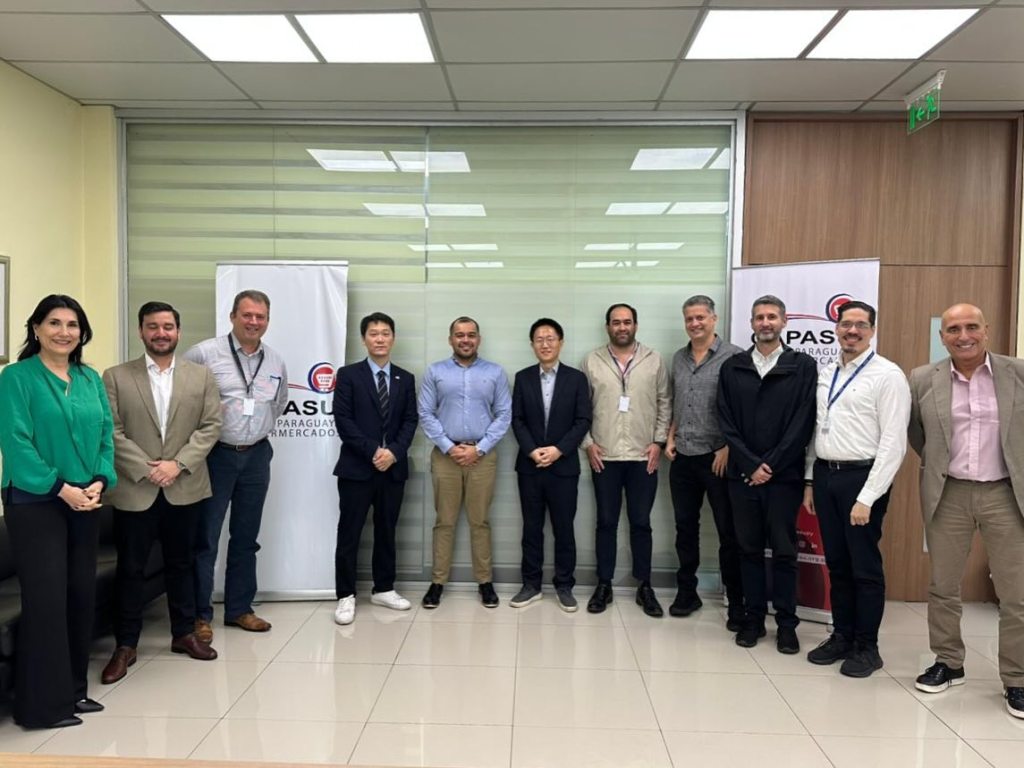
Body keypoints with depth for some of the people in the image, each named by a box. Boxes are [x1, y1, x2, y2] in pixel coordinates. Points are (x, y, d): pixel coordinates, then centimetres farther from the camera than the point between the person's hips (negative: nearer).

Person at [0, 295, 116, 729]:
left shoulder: (91, 379, 10)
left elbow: (106, 435, 8)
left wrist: (100, 482, -7)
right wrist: (61, 488, -17)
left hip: (85, 502, 6)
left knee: (82, 594, 10)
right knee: (46, 597, -2)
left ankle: (74, 689, 25)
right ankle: (43, 703, 12)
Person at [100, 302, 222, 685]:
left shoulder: (201, 375, 4)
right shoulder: (115, 377, 0)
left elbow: (210, 426, -1)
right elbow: (112, 432, -6)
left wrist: (178, 463, -12)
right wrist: (146, 469, -14)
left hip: (184, 488, 2)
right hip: (134, 488, -1)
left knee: (181, 564, 14)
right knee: (130, 568, 7)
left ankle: (184, 633, 28)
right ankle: (125, 645, 20)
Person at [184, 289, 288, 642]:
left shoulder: (276, 362, 6)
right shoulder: (204, 353, -10)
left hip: (256, 456, 5)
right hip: (215, 455, -4)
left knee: (246, 537, 13)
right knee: (205, 537, 4)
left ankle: (239, 608, 26)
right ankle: (199, 614, 16)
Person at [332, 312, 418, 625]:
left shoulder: (405, 379, 11)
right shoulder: (348, 375, 0)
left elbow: (410, 421, 5)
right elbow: (343, 420, -7)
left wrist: (393, 451, -11)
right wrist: (372, 452, -14)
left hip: (394, 468, 3)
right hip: (356, 467, -3)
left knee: (386, 532, 12)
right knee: (349, 534, 1)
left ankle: (383, 589, 25)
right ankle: (346, 596, 12)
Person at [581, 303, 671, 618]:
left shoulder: (654, 360, 3)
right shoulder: (592, 361, 2)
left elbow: (665, 403, 4)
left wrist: (658, 442, -3)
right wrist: (587, 442, -4)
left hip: (643, 456, 0)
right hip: (604, 456, 0)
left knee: (641, 522, 8)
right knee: (606, 522, 8)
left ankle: (645, 587, 20)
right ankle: (604, 585, 19)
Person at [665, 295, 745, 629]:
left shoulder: (733, 356, -8)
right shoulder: (678, 358, 12)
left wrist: (728, 448, -13)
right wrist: (671, 438, 8)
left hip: (717, 458, -5)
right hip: (683, 458, 6)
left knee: (729, 532, 2)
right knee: (685, 528, 13)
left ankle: (737, 602, 13)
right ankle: (686, 592, 25)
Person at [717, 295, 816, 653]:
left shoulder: (803, 366, 0)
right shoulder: (732, 367, 6)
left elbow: (803, 424, -6)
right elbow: (726, 423, 2)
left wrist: (770, 465, -11)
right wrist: (751, 465, -9)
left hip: (784, 475, -2)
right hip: (742, 474, 2)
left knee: (784, 551, 6)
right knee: (749, 549, 10)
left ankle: (786, 624, 18)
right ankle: (753, 617, 21)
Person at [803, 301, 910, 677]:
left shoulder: (888, 375, -9)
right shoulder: (825, 374, 11)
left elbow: (893, 443, -13)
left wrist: (867, 498, -16)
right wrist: (810, 480, 13)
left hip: (861, 477, -6)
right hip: (825, 476, 6)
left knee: (865, 567, 5)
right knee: (837, 564, 15)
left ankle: (867, 646, 20)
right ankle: (841, 636, 28)